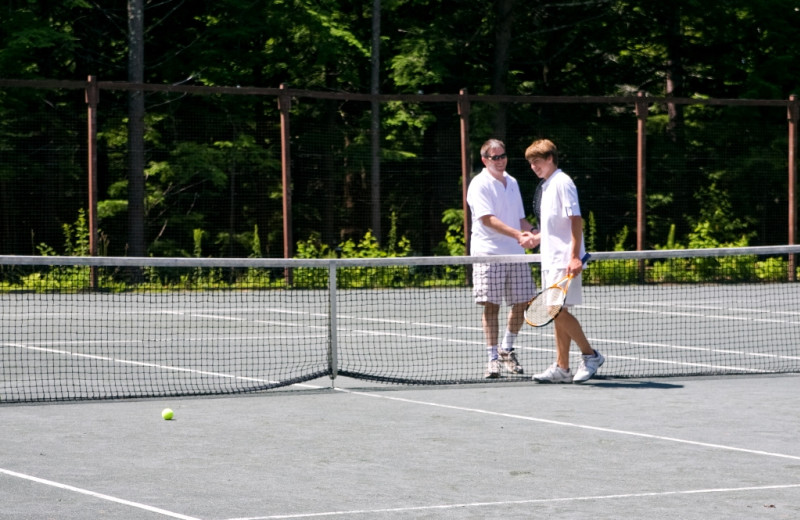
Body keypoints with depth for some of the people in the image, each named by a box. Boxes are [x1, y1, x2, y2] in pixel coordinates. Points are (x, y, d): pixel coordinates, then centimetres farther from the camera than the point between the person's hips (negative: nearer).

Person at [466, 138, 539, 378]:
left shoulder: (512, 183, 16)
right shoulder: (480, 185, -7)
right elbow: (488, 219, -18)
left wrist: (532, 232, 0)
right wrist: (517, 235, -27)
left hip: (516, 254, 6)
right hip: (489, 254, -6)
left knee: (522, 303, 6)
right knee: (491, 305, -6)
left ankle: (507, 349, 24)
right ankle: (493, 358, 0)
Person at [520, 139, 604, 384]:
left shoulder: (562, 182, -10)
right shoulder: (545, 186, 17)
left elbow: (575, 220, -17)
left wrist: (574, 256, -24)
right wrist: (535, 238, 12)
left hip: (564, 260, -9)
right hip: (550, 259, 9)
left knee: (559, 310, -13)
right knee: (557, 313, 8)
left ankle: (591, 355, -3)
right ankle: (562, 368, 10)